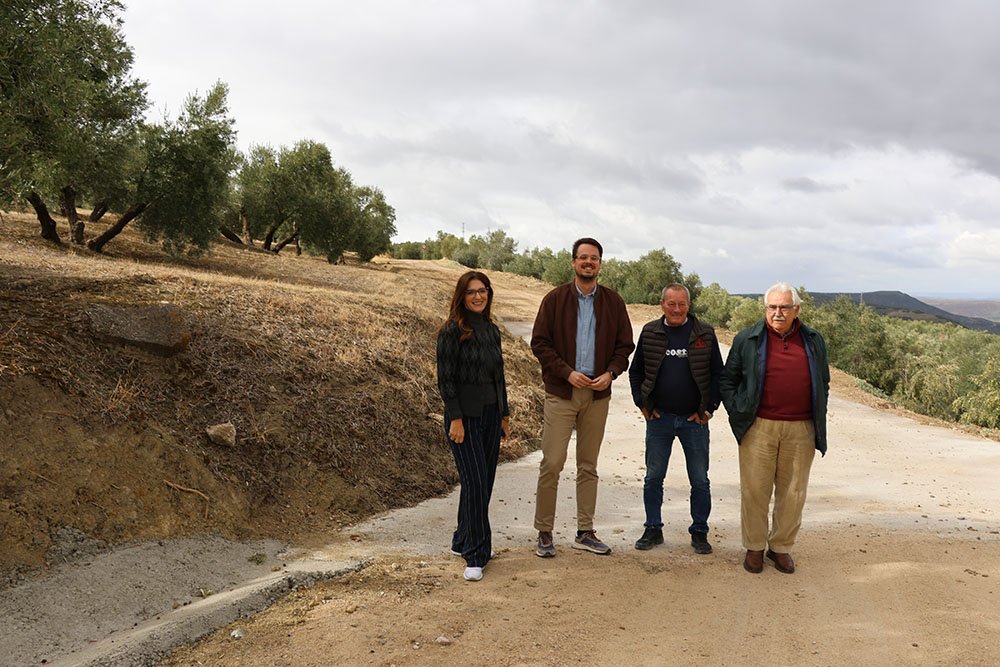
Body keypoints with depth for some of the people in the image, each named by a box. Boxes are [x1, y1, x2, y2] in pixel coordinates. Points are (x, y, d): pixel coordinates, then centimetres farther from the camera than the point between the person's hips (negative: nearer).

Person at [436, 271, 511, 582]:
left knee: (484, 483, 11)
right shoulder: (452, 331, -9)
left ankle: (464, 541, 26)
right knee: (475, 483, -10)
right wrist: (455, 418, -17)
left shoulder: (491, 330, 12)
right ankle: (475, 556, -2)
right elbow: (445, 378, -13)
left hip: (490, 416, 7)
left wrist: (504, 414, 17)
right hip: (465, 417, -7)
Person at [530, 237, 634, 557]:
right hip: (561, 392, -3)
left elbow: (625, 345, 10)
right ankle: (544, 533, 7)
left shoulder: (613, 302, 7)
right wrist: (567, 372, -14)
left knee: (588, 466, 10)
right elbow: (539, 342, -3)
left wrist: (611, 372, -9)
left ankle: (585, 532, 19)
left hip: (598, 394, 3)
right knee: (552, 463, -5)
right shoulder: (555, 299, -1)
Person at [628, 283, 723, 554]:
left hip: (694, 420, -1)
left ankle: (699, 532, 19)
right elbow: (635, 371, 11)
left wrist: (709, 408, -2)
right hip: (659, 419, 1)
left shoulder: (705, 334, 0)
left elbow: (718, 374, 5)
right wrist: (642, 404, 2)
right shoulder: (650, 333, 2)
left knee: (700, 481, 6)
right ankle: (653, 529, 20)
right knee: (653, 478, 7)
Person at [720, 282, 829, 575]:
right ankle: (754, 547, 18)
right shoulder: (747, 340, 4)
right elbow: (727, 380, 8)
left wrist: (818, 420, 10)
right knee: (755, 490, 3)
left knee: (793, 493, 8)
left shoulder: (814, 341, 10)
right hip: (759, 428, -2)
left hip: (801, 430, 2)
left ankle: (781, 547, 23)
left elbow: (823, 383, 19)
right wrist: (738, 414, -1)